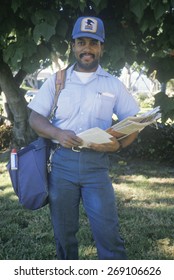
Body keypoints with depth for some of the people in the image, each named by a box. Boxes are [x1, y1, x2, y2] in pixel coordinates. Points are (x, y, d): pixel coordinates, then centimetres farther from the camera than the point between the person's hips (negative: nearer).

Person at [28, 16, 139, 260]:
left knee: (108, 232, -8)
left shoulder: (114, 84, 8)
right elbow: (35, 118, 5)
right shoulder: (56, 80, 9)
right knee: (63, 232, 10)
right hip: (61, 162, 1)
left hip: (96, 164, -1)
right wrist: (58, 134, -16)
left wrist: (118, 144, -16)